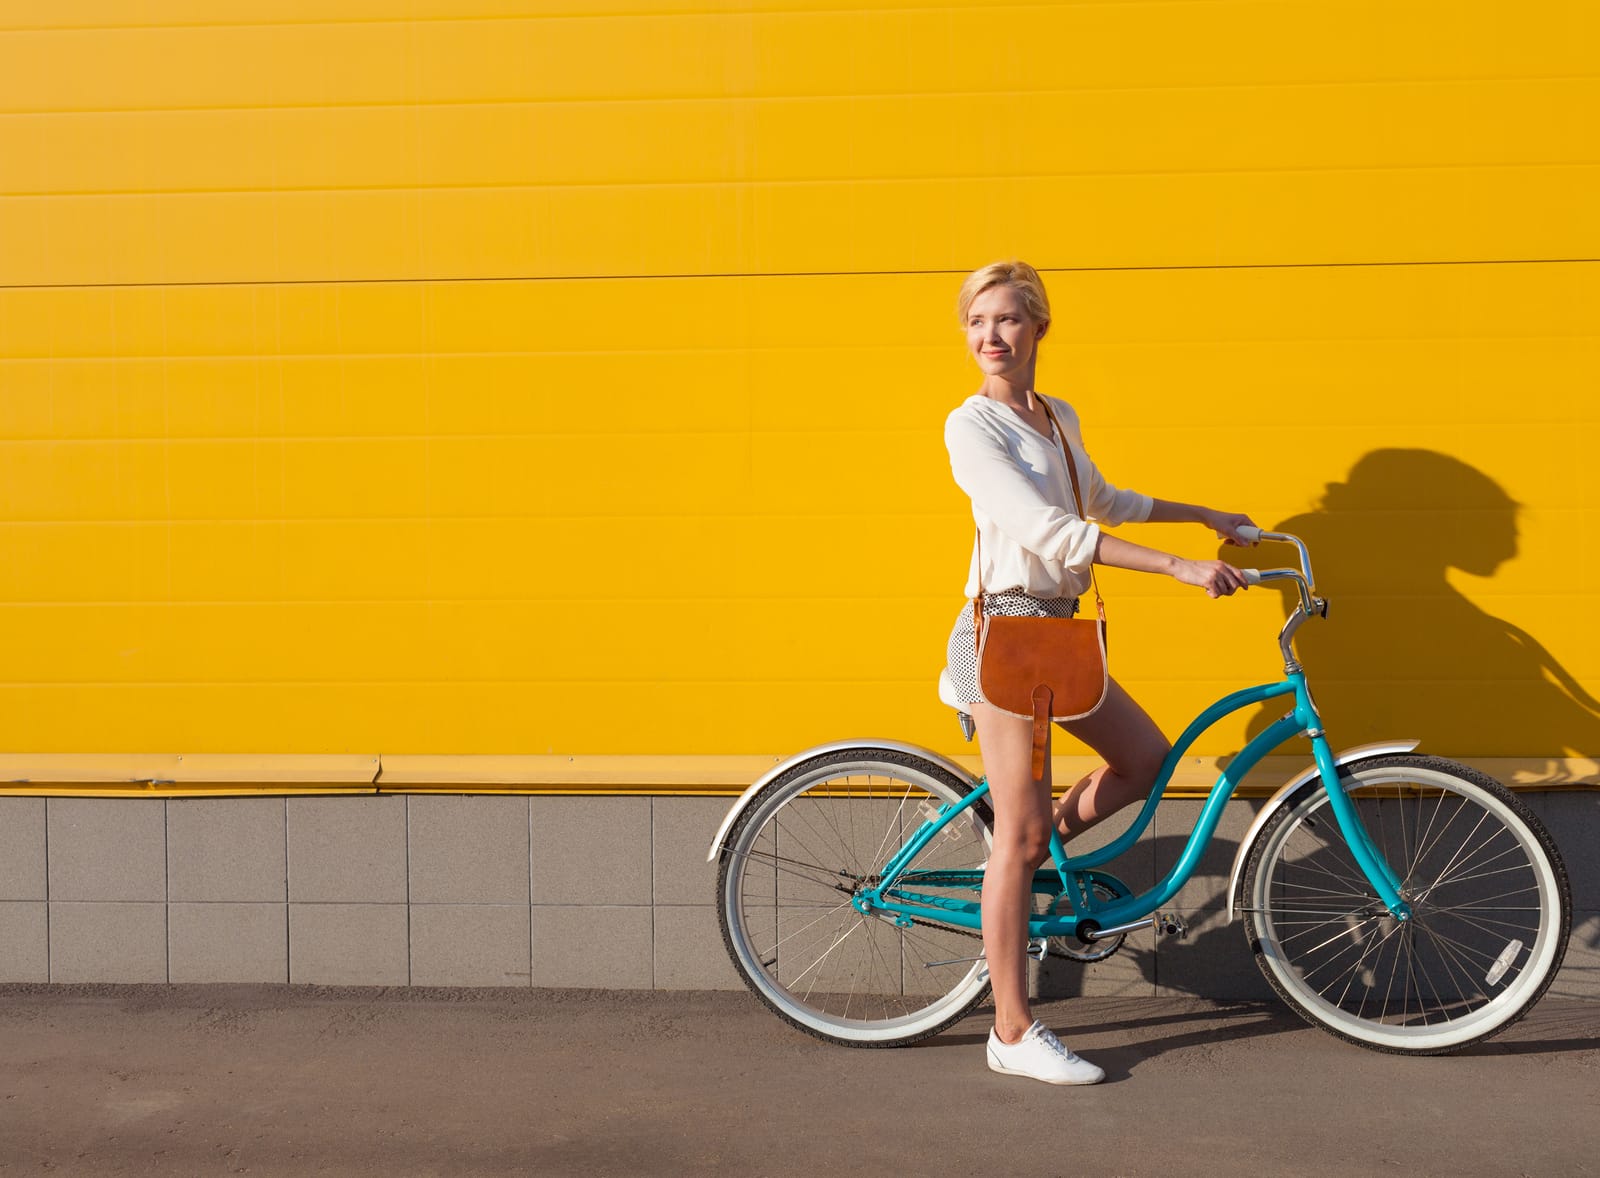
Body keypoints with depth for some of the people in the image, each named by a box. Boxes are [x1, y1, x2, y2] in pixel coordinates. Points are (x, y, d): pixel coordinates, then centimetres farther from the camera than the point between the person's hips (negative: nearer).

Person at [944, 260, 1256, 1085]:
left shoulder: (1058, 418, 12)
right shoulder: (971, 424, -13)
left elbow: (1103, 502, 30)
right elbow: (1046, 531, -23)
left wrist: (1206, 516, 33)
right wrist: (1180, 568, -27)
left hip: (1057, 630, 8)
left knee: (1146, 760, 12)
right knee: (1023, 833, -5)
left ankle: (1018, 853, 25)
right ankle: (1013, 1033, 4)